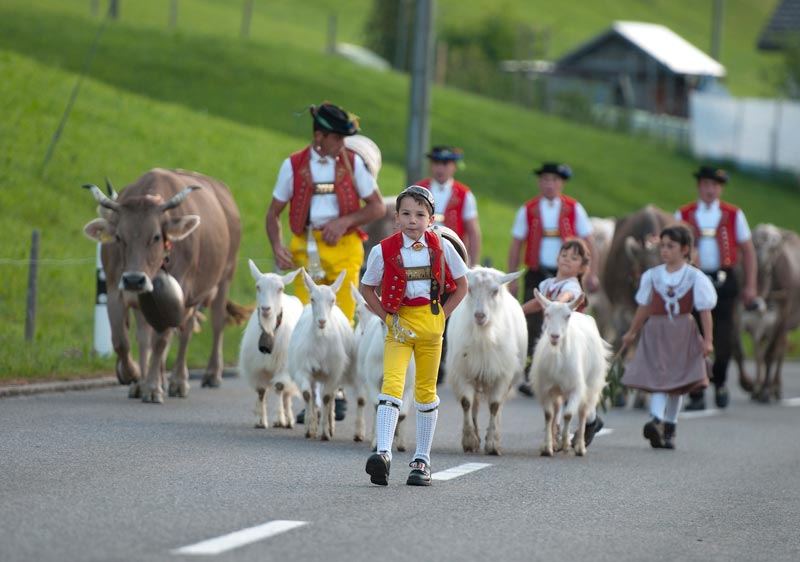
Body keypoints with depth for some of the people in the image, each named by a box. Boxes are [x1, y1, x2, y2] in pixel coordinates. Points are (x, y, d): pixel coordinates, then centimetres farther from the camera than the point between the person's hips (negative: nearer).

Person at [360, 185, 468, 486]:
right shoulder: (384, 251, -6)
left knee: (426, 391, 10)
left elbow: (461, 285, 9)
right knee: (391, 383, -18)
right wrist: (387, 317, -2)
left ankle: (422, 460, 18)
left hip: (430, 324, 2)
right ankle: (383, 453, -29)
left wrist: (441, 315, 1)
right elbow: (367, 288, 8)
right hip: (400, 324, -2)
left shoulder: (441, 247, -2)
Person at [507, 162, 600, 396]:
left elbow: (588, 242, 5)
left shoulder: (574, 209, 4)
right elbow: (516, 245, 7)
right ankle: (528, 376, -2)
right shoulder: (527, 210, 4)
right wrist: (512, 278, 2)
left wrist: (592, 274, -1)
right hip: (537, 274, 0)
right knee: (533, 326, -6)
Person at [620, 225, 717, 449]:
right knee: (658, 379, -14)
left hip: (682, 334, 0)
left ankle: (668, 430, 15)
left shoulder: (695, 277, -2)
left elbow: (705, 311, -2)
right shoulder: (652, 275, 4)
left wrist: (707, 340, -7)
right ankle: (656, 420, -29)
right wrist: (632, 333, 17)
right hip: (656, 332, 0)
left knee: (677, 384, 6)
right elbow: (644, 307, 13)